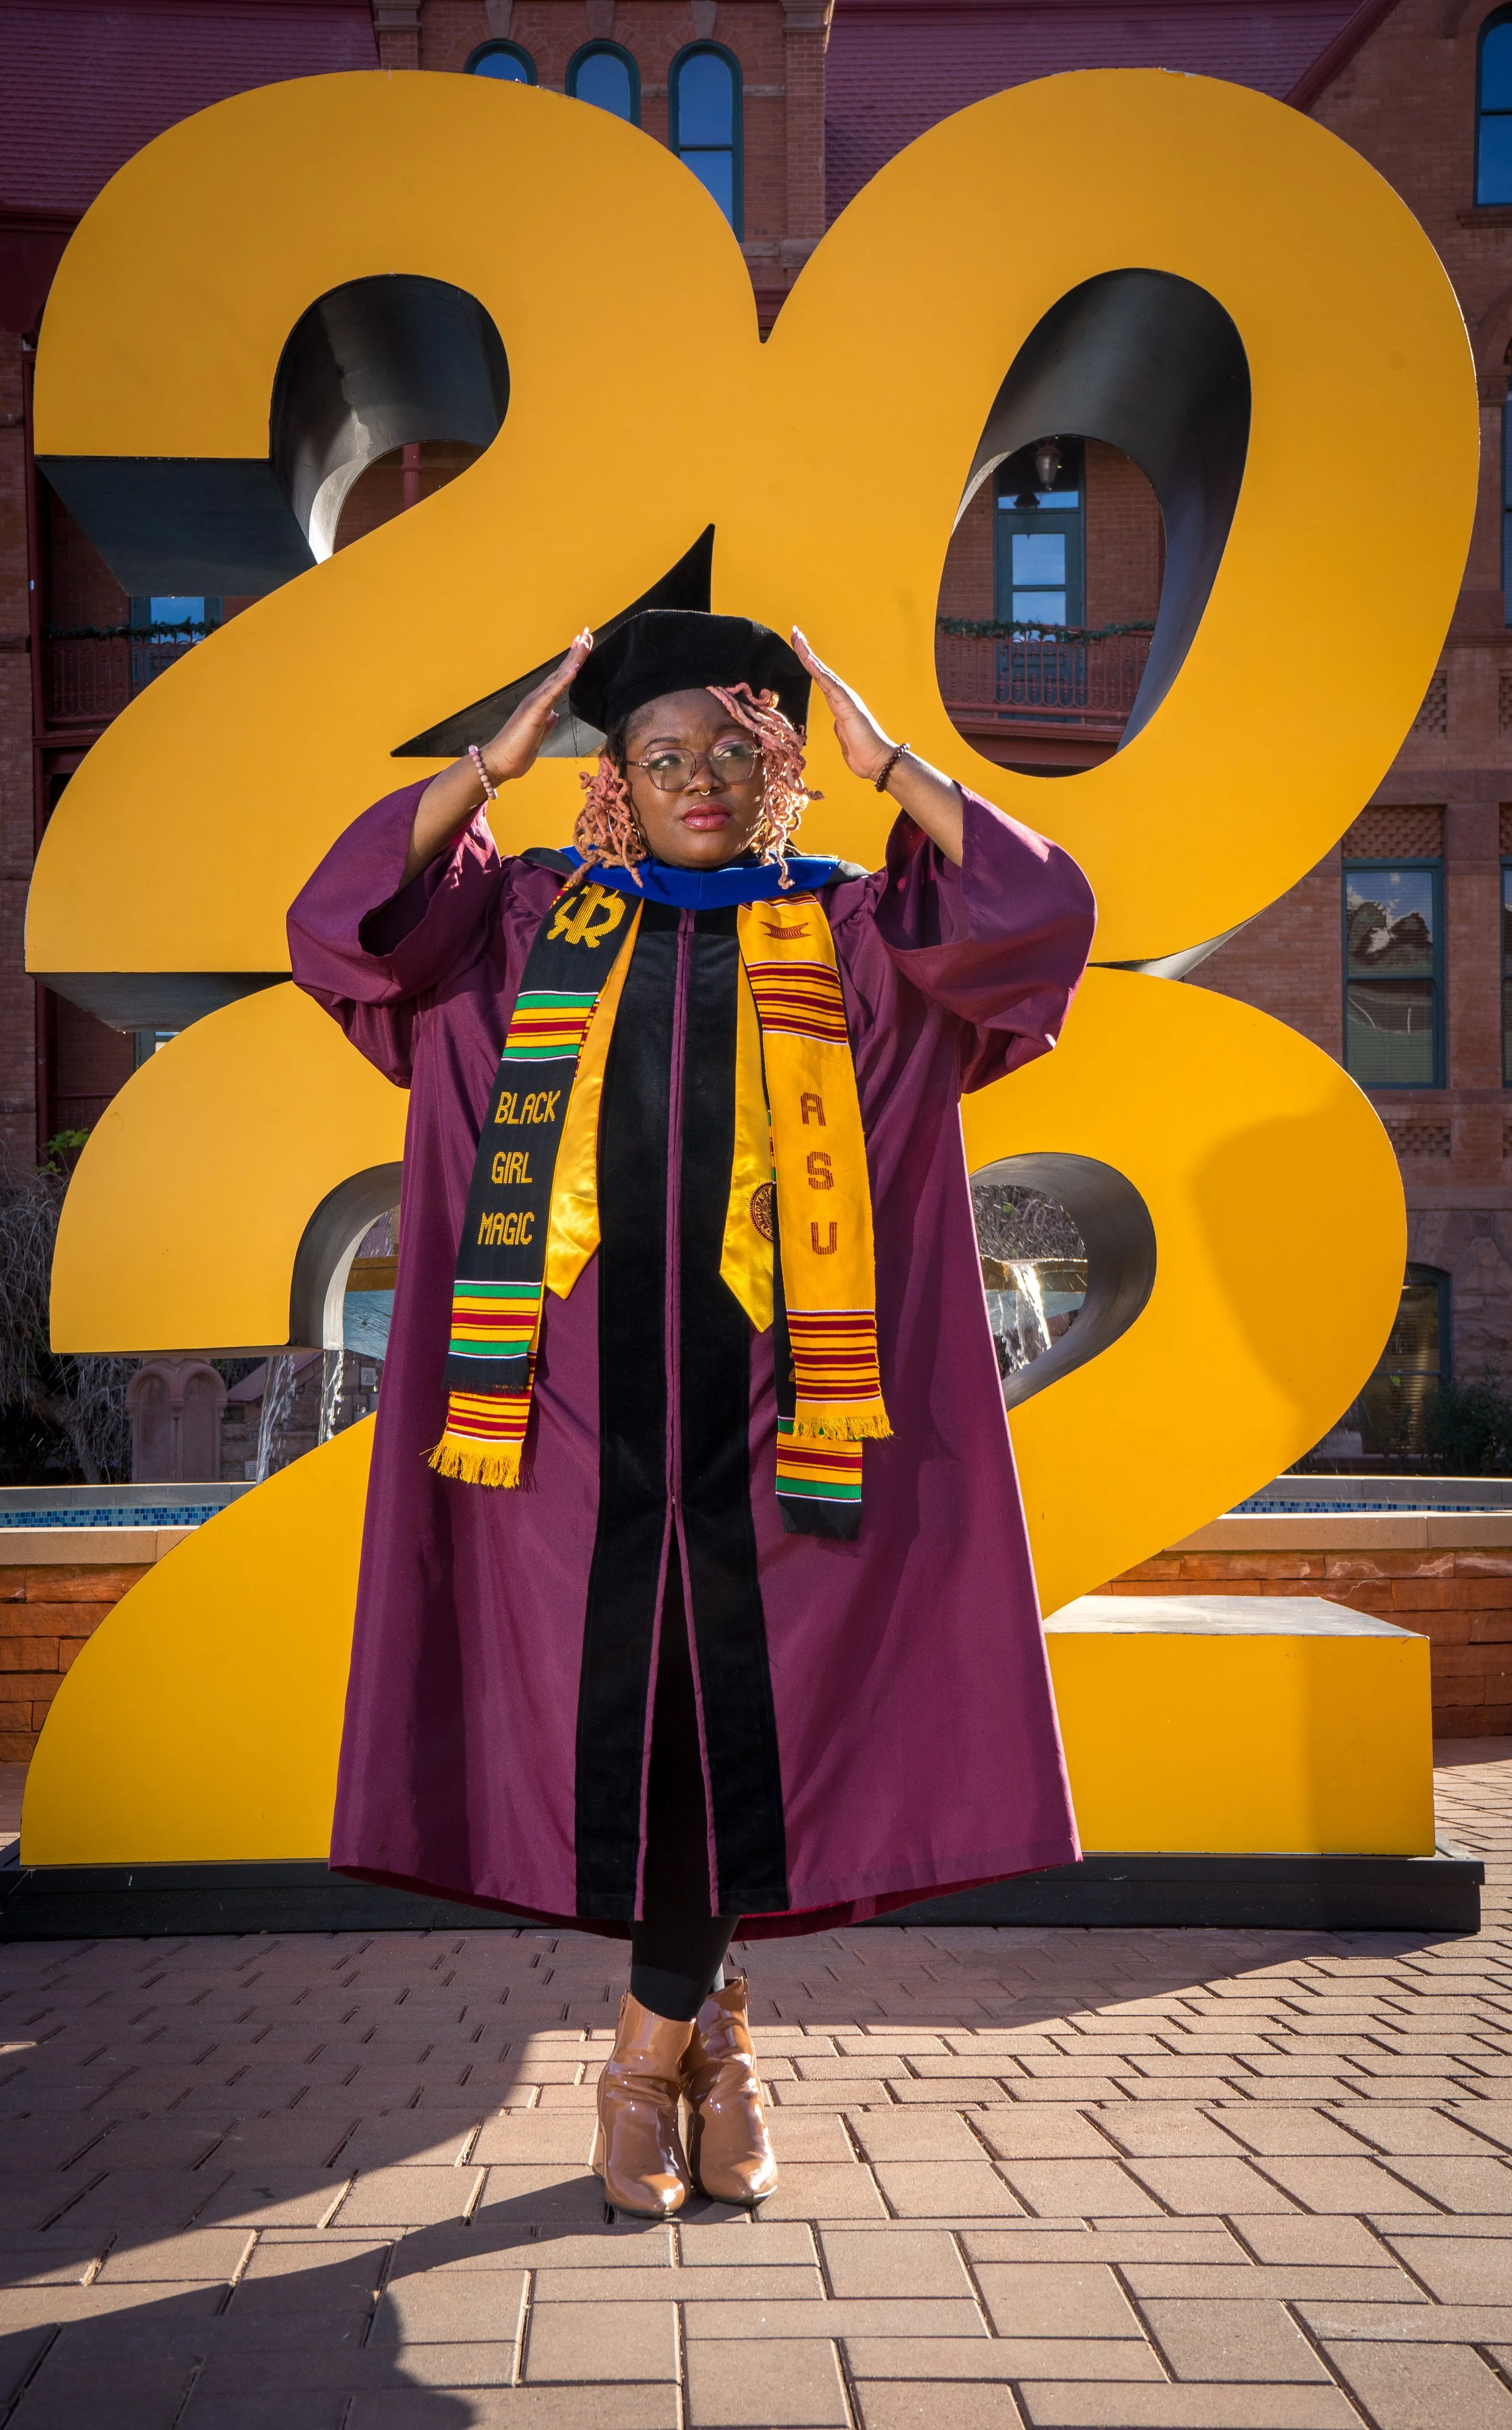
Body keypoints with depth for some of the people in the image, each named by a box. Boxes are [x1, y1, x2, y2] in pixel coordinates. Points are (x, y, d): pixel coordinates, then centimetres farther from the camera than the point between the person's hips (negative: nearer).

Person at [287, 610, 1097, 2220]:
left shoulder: (842, 929, 11)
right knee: (604, 1698, 0)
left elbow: (1039, 909, -2)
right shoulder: (532, 918, 13)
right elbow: (342, 919, 0)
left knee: (747, 1697, -1)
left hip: (760, 1380, 0)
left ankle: (651, 2044, 18)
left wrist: (885, 762, 2)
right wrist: (496, 760, 0)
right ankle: (709, 2031, 20)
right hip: (584, 1374, 1)